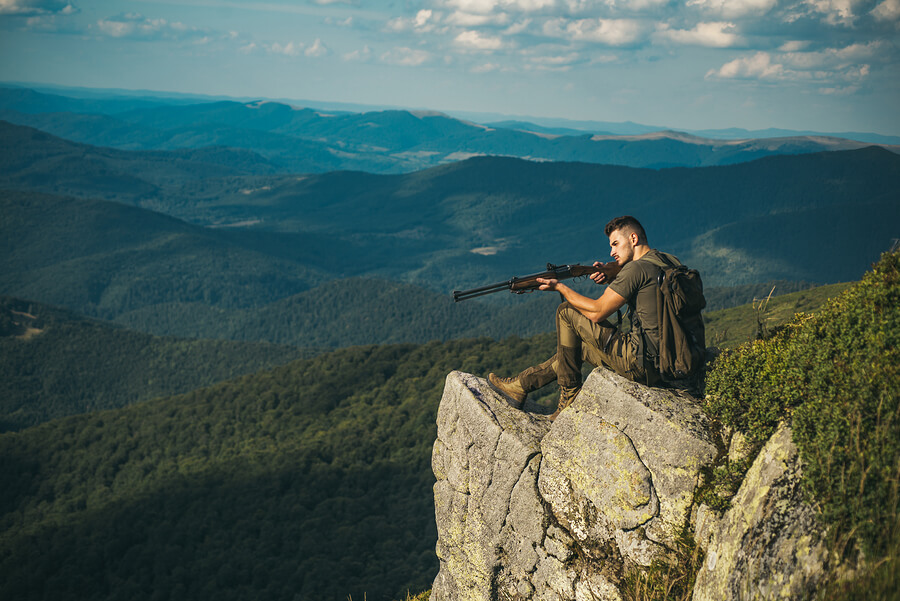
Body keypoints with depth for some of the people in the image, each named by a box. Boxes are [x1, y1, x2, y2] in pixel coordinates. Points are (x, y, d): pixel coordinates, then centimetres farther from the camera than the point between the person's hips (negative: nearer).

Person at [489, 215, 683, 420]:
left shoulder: (636, 268, -14)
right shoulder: (669, 261, 14)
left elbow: (596, 312, -12)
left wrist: (560, 287, 0)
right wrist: (612, 274, 4)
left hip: (640, 363, -10)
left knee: (566, 313, -1)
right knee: (578, 344, 24)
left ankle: (569, 394, 8)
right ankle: (521, 385, 27)